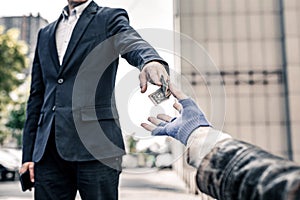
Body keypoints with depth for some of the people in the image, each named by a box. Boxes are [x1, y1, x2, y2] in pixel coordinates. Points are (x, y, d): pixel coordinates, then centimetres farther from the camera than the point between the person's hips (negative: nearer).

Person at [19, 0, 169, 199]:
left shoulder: (110, 18, 8)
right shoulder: (46, 33, 22)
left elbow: (132, 42, -15)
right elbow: (37, 95, 19)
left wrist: (151, 61, -40)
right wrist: (28, 154, 14)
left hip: (95, 143, -4)